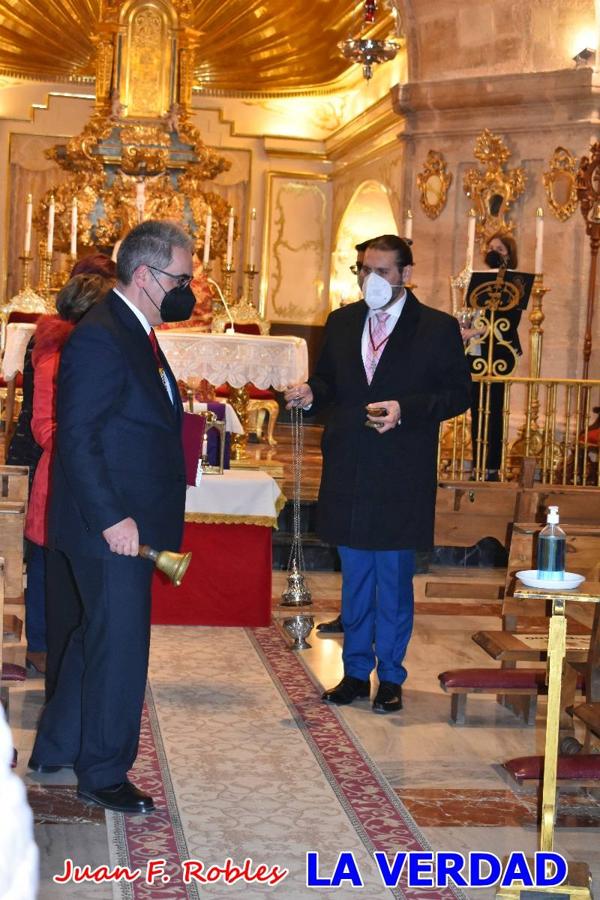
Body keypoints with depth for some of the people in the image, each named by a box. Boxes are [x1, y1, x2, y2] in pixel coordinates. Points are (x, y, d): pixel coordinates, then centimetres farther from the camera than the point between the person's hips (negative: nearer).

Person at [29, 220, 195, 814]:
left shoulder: (135, 331, 15)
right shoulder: (99, 337, -18)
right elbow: (76, 438, -22)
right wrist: (112, 518, -23)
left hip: (130, 521, 11)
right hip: (112, 526, -11)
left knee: (98, 638, 20)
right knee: (120, 647, 0)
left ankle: (55, 750, 35)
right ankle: (103, 774, 14)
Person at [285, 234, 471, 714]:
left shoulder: (438, 328, -4)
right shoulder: (341, 323, 9)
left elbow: (457, 393, -5)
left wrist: (406, 409, -19)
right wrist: (311, 394, -7)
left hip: (401, 477, -4)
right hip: (348, 473, 4)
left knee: (394, 580, 4)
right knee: (355, 578, 13)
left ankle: (390, 677, 16)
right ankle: (356, 671, 23)